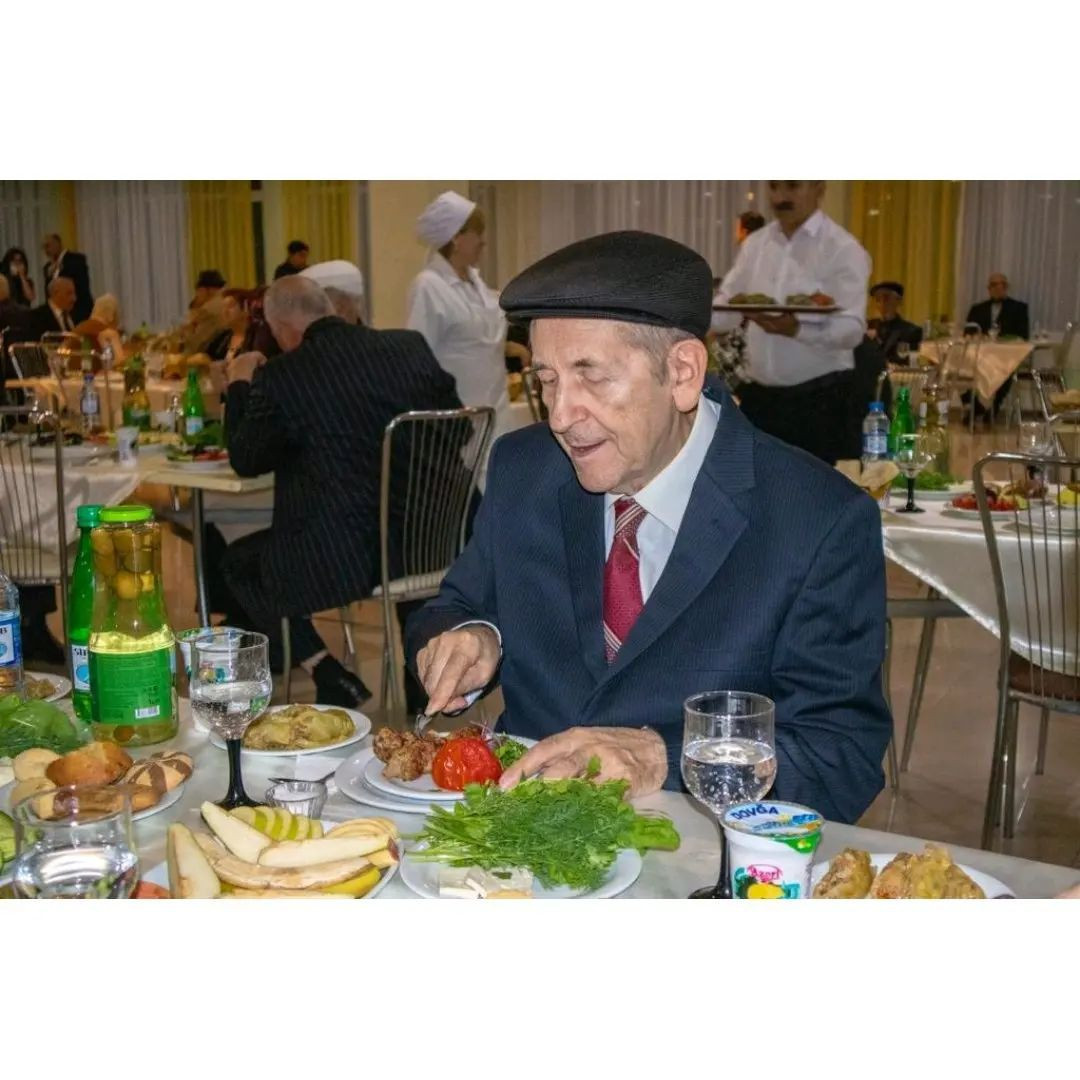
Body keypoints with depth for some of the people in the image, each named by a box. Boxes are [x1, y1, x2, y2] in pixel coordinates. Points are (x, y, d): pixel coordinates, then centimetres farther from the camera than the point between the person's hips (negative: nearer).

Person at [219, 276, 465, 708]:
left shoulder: (277, 377, -10)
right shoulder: (412, 347, 2)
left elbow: (245, 461, 5)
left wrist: (240, 386, 19)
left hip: (341, 558, -5)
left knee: (238, 562, 20)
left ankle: (328, 676, 10)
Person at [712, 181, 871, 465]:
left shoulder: (843, 249, -7)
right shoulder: (755, 244, 11)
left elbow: (853, 328, -15)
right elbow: (726, 307, 12)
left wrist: (797, 329, -33)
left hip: (820, 399, -5)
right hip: (759, 397, 5)